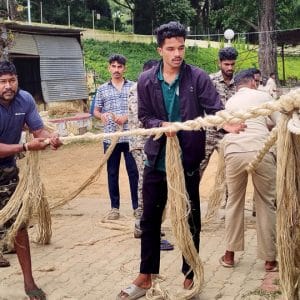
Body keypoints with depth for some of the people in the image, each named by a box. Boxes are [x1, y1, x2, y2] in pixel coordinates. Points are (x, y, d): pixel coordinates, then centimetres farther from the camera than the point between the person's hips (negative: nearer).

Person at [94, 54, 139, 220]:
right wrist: (102, 115, -13)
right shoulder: (102, 89, 7)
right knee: (112, 173, 8)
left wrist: (126, 117, -15)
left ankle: (137, 206, 14)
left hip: (130, 136, -1)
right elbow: (95, 111, 10)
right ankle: (114, 207, 18)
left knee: (134, 171, 3)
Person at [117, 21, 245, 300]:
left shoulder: (198, 77, -8)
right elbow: (144, 116, 2)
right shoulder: (146, 80, -2)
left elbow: (215, 109, -14)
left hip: (188, 160, -2)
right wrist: (161, 125, -19)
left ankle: (189, 277, 26)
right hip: (156, 159, 3)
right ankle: (145, 277, 28)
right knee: (149, 218, 12)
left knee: (190, 220, 9)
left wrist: (226, 123, -36)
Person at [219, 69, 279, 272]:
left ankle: (230, 255, 23)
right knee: (266, 204, 8)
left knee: (234, 202, 18)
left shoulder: (230, 102, 24)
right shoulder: (263, 96, 14)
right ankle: (270, 259, 13)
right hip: (260, 151, -3)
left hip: (234, 152, 3)